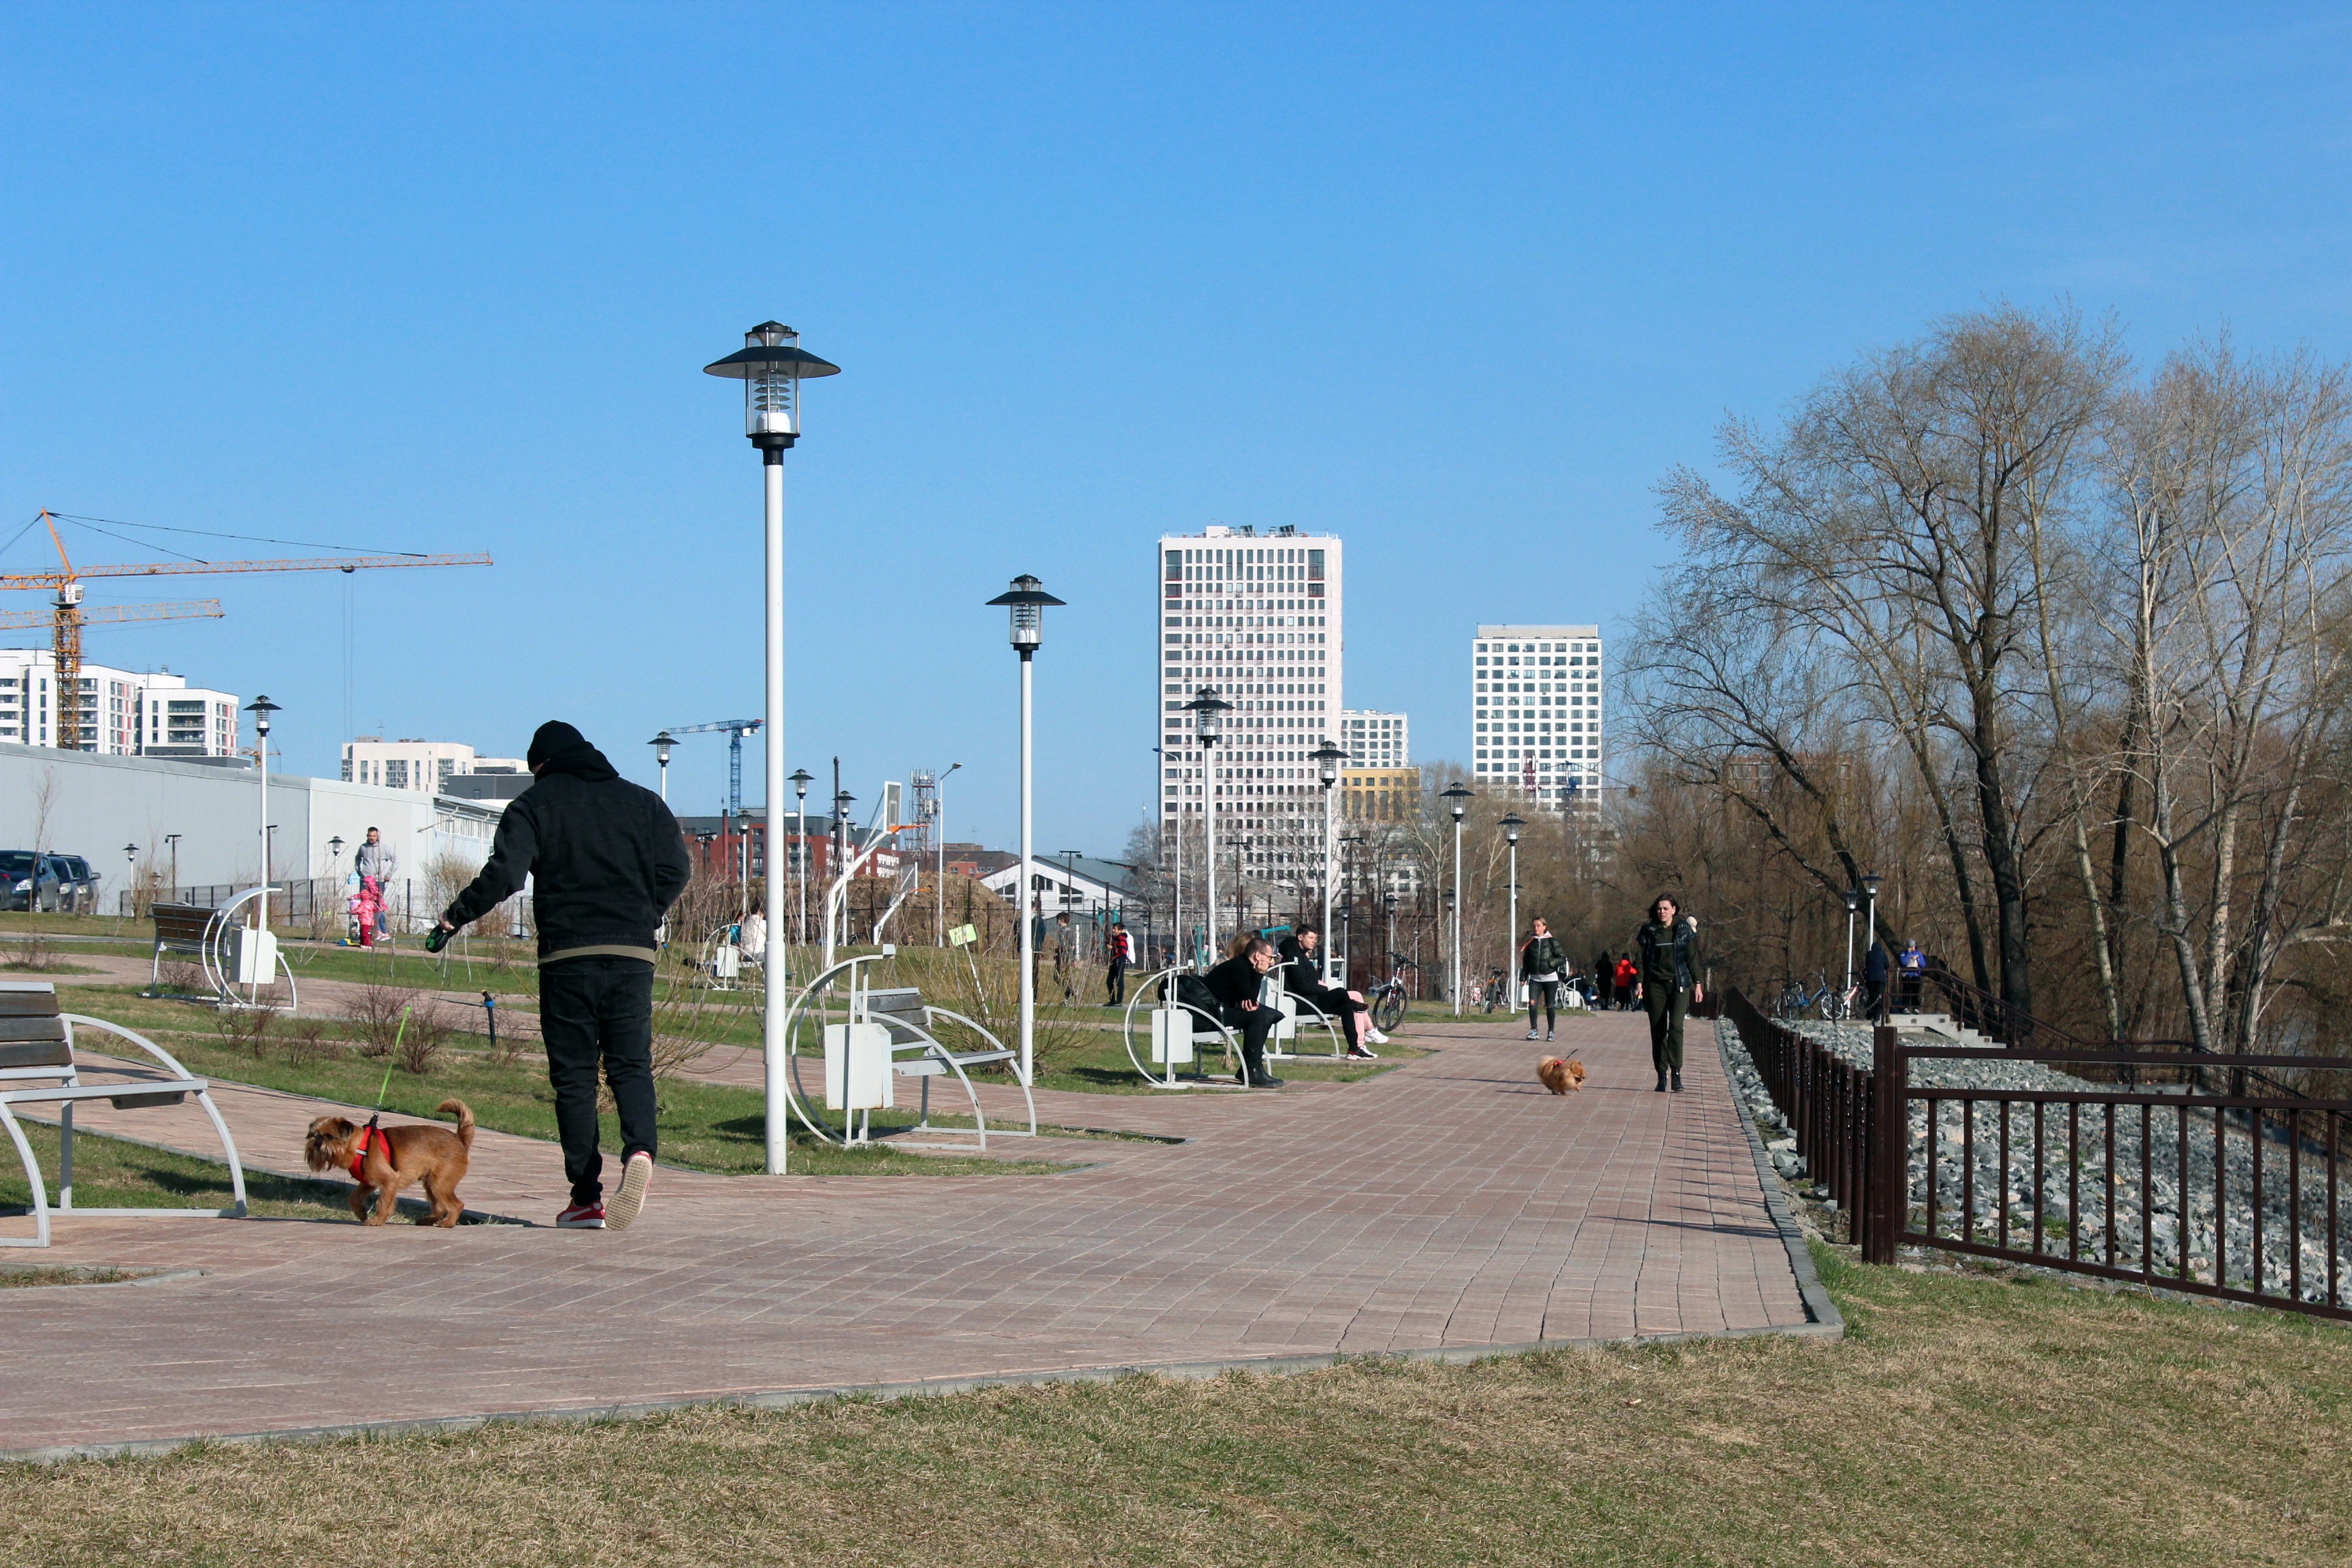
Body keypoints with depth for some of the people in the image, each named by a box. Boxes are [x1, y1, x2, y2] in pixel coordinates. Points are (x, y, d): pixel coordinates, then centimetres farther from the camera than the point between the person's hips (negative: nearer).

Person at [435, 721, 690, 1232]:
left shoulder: (534, 804, 5)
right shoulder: (641, 801, 13)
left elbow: (504, 874, -9)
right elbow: (675, 870, 3)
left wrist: (456, 915, 3)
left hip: (567, 955, -2)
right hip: (633, 956, 2)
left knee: (573, 1074, 4)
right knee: (632, 1065, 6)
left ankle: (586, 1198, 1)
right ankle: (640, 1151, -24)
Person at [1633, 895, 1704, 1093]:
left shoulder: (1685, 930, 4)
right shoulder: (1648, 931, 5)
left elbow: (1692, 958, 7)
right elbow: (1641, 959, 6)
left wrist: (1697, 984, 3)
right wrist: (1640, 983, -4)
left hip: (1679, 985, -1)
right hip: (1655, 986, 1)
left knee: (1675, 1027, -16)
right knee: (1658, 1030, 2)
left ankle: (1676, 1073, -15)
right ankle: (1662, 1075, 7)